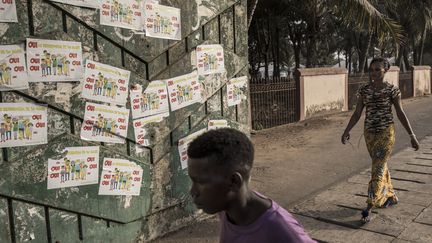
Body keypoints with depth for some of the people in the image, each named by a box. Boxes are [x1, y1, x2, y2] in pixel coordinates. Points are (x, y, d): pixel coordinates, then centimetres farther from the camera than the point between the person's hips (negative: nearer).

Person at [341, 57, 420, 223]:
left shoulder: (392, 90, -7)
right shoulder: (363, 90, 2)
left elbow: (401, 114, -4)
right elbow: (357, 113, 2)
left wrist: (412, 136, -5)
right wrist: (347, 131, -8)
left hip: (386, 132, -4)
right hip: (369, 133, 4)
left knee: (378, 168, -8)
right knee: (381, 166, 17)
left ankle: (369, 208, -6)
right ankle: (390, 196, 37)